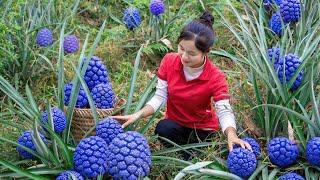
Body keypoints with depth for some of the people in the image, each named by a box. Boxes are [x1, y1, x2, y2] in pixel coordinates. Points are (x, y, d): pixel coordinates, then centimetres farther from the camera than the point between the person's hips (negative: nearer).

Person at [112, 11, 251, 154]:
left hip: (202, 128, -2)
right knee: (163, 128, -30)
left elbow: (224, 111, -28)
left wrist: (231, 136, -49)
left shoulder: (216, 77, -23)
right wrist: (138, 115, -28)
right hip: (175, 123, 2)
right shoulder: (169, 61, -14)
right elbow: (160, 96, -12)